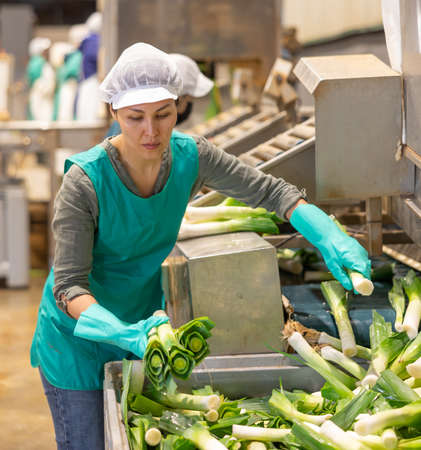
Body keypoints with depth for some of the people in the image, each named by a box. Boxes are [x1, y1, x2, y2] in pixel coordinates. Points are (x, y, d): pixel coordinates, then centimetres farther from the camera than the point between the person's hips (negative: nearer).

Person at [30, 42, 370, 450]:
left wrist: (331, 240, -19)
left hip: (145, 321, 5)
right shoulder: (85, 182, -27)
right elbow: (69, 286, -28)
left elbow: (270, 191, -4)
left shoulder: (190, 157, -13)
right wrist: (123, 334, -45)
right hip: (78, 341, -5)